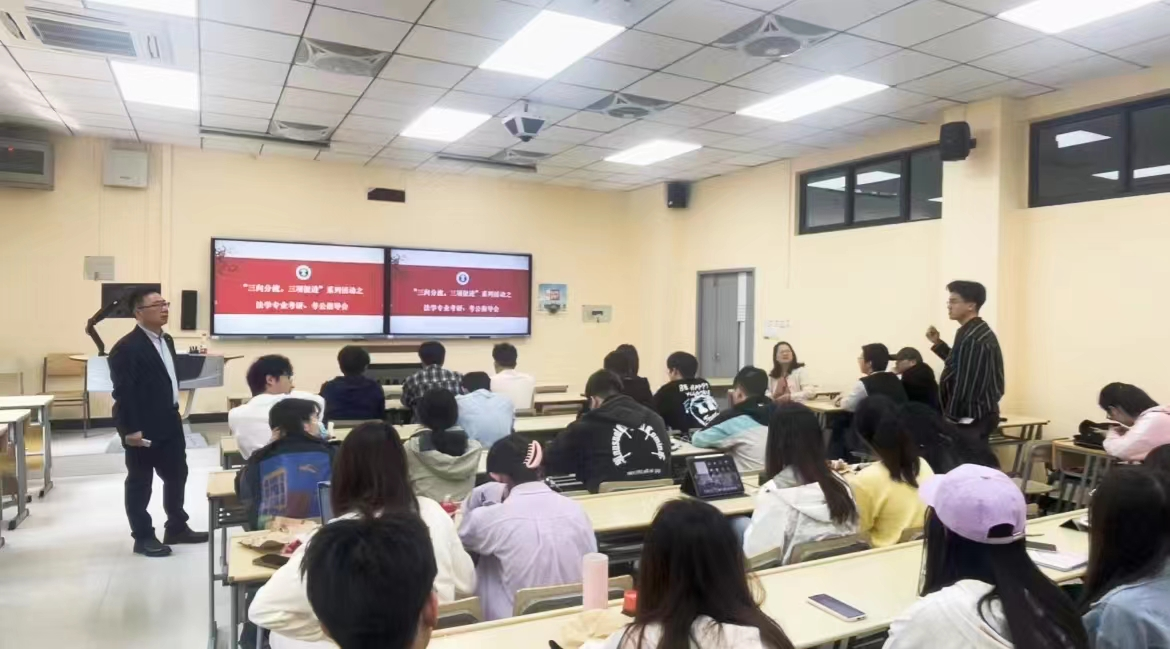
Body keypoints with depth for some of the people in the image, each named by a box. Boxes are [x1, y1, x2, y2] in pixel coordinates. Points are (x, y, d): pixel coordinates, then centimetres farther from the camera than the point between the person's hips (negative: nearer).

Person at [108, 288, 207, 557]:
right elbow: (123, 391, -20)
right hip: (142, 429, -9)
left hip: (169, 422, 9)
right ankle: (143, 537, 18)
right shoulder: (127, 347, -17)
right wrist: (130, 430, -21)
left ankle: (177, 528, 29)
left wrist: (174, 412, 15)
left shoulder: (166, 340, 11)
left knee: (177, 475, 16)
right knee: (140, 482, 6)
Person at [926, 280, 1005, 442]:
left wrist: (952, 417, -17)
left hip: (970, 417, -10)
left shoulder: (972, 339, -20)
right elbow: (959, 364, 23)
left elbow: (965, 382, -22)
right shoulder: (977, 331, 12)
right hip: (980, 413, 10)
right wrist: (938, 343, 14)